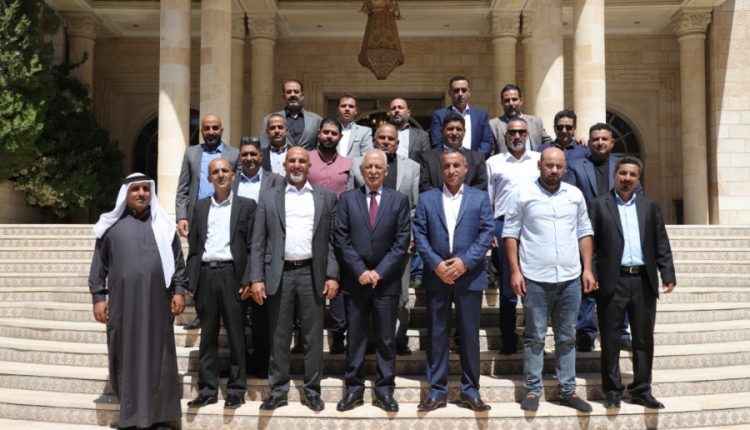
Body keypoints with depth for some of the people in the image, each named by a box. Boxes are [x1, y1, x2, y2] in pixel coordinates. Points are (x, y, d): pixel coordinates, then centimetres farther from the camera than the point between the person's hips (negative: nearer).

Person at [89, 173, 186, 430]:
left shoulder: (163, 224, 9)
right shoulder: (111, 225, 7)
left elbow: (178, 260, 8)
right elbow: (99, 265, 7)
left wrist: (179, 290, -1)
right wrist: (98, 297, 1)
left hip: (157, 302, 0)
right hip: (122, 302, 0)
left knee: (158, 357, 4)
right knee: (126, 357, 6)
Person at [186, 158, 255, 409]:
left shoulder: (246, 205, 5)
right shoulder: (200, 206, 14)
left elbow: (252, 245, 0)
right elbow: (193, 246, 11)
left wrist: (247, 280, -9)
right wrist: (191, 281, 3)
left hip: (232, 273, -3)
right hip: (205, 274, 3)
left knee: (236, 334, 2)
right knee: (208, 334, 8)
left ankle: (236, 389, 11)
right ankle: (208, 389, 16)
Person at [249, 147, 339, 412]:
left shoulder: (326, 197, 8)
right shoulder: (268, 197, 7)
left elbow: (333, 240, 5)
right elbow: (258, 242, 3)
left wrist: (332, 275, -4)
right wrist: (256, 279, -4)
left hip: (313, 273, 0)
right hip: (279, 274, 0)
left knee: (313, 336, 6)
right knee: (279, 336, 7)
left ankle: (313, 390, 18)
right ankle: (278, 391, 19)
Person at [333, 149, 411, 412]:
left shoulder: (399, 200, 4)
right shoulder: (347, 199, 5)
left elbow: (402, 242, -2)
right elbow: (341, 240, -1)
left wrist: (379, 272, -9)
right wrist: (361, 271, -10)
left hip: (386, 280, 0)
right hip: (355, 280, 1)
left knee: (386, 339, 6)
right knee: (355, 338, 8)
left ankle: (384, 390, 15)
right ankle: (354, 388, 17)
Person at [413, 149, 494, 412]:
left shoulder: (480, 198, 7)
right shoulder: (426, 198, 8)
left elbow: (487, 233, -2)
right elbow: (419, 234, 1)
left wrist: (465, 261, -13)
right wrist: (436, 263, -12)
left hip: (469, 276, 0)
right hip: (436, 276, 1)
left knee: (470, 334, 6)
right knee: (436, 334, 6)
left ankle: (470, 391, 17)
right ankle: (437, 390, 15)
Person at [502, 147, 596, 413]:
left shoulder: (575, 194, 8)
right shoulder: (524, 195, -2)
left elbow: (584, 232, 11)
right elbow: (510, 233, -2)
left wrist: (588, 269, 4)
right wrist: (515, 271, -8)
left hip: (570, 279, 3)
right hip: (535, 279, -3)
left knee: (567, 338, 12)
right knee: (535, 338, 5)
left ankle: (568, 391, 22)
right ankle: (532, 391, 15)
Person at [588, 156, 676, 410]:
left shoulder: (650, 206, 12)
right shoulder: (598, 205, 2)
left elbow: (661, 244, 9)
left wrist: (668, 275, 1)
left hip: (644, 281, 3)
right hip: (612, 282, -3)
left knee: (644, 339, 9)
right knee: (611, 339, 4)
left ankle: (641, 391, 20)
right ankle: (612, 391, 15)